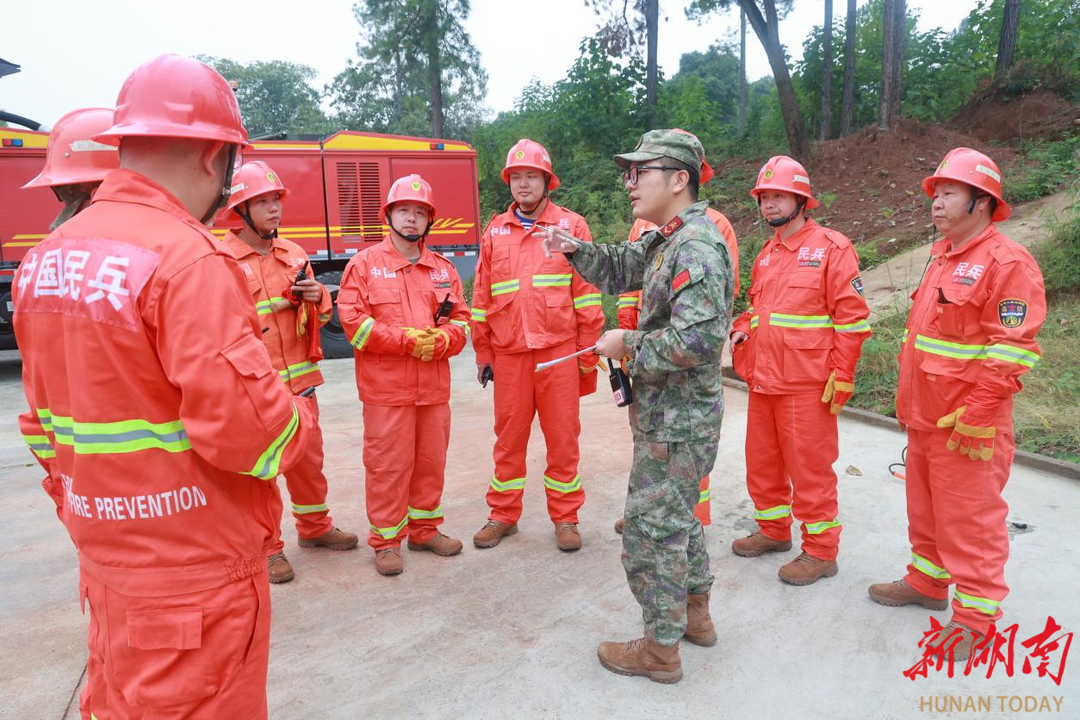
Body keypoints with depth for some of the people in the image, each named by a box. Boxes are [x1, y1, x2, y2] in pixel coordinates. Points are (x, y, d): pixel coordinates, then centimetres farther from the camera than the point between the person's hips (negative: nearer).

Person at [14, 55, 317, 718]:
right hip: (193, 571, -8)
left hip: (103, 560, 8)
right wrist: (299, 420, -5)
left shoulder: (46, 258, 4)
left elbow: (43, 420, 11)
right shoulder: (189, 259, -23)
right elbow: (245, 423, -27)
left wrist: (84, 512, 22)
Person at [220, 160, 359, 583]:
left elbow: (321, 316, 16)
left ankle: (315, 527, 36)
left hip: (300, 380, 5)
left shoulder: (294, 254, 10)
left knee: (309, 458, 17)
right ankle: (268, 547, 22)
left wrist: (316, 299, -4)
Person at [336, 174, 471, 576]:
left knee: (431, 461, 12)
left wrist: (440, 340, -11)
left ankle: (425, 529, 28)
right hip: (386, 388, -4)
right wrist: (406, 339, -16)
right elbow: (353, 320, -8)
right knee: (387, 465, 1)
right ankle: (386, 541, 15)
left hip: (435, 386, 4)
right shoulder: (364, 264, 2)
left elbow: (460, 319, 11)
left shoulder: (443, 269, 13)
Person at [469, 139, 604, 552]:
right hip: (509, 352, 2)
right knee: (508, 436, 10)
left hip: (559, 348, -2)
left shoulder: (571, 226, 3)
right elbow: (481, 297, 12)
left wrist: (589, 349, -3)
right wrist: (483, 353, 9)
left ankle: (565, 518, 21)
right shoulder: (494, 232, 11)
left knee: (562, 436, 6)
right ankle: (503, 515, 25)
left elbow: (587, 291, 0)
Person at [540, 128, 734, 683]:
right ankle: (695, 614, 42)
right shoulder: (664, 241, 9)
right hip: (668, 410, 10)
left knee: (651, 527, 2)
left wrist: (627, 343, -20)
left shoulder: (697, 248, -23)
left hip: (677, 418, -10)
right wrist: (574, 249, 5)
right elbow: (620, 269, 23)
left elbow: (698, 340, -33)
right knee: (676, 513, 23)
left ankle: (661, 649, 20)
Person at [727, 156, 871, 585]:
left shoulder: (831, 248, -6)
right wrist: (742, 329, 6)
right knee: (762, 461, 16)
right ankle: (773, 529, 35)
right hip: (762, 380, 7)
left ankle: (820, 551, 18)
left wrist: (841, 379, -14)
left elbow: (852, 319, -10)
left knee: (809, 468, 2)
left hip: (806, 385, -7)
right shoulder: (766, 255, 14)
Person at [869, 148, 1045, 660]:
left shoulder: (1007, 263, -15)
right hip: (923, 418, 9)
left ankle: (977, 614, 18)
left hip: (967, 425, -9)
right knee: (925, 506, 20)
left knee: (969, 517, 3)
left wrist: (974, 417, -20)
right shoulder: (941, 257, 13)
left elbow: (1011, 350, -19)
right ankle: (926, 582, 38)